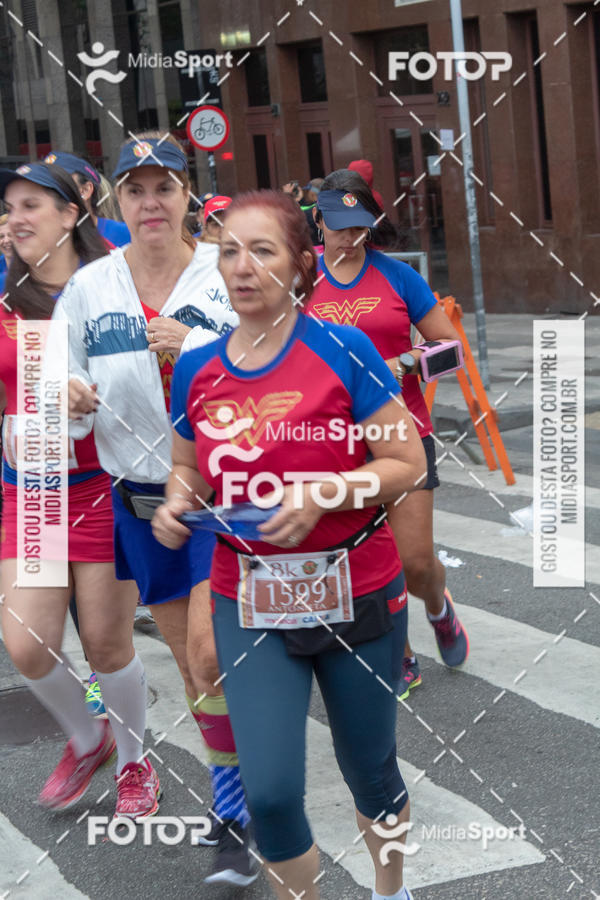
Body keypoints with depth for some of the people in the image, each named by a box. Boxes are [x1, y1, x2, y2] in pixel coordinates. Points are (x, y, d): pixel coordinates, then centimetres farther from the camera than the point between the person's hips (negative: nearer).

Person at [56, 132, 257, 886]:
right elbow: (67, 413, 4)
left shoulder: (230, 275, -6)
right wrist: (71, 403, -20)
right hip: (141, 500, 4)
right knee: (194, 667, 13)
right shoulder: (88, 288, 2)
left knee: (211, 654, -15)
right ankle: (235, 806, 30)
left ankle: (234, 815, 4)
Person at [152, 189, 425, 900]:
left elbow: (407, 462, -8)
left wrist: (322, 492, -22)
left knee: (368, 772, 15)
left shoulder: (343, 350, -10)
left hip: (355, 596, -2)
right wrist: (177, 503, -7)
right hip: (248, 603, 2)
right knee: (269, 793, -7)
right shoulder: (195, 369, 1)